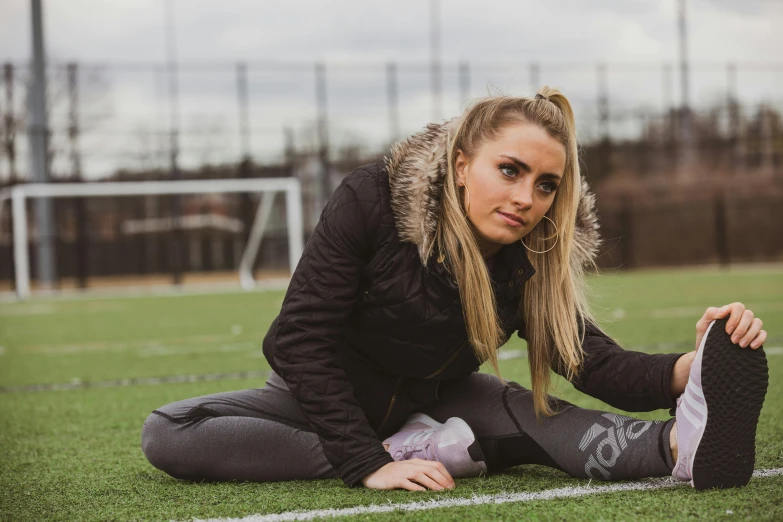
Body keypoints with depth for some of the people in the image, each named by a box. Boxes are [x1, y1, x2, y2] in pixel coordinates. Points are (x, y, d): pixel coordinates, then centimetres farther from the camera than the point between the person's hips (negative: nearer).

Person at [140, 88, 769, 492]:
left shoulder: (534, 258, -17)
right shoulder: (373, 199, -28)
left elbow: (594, 362, -23)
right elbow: (303, 337, -28)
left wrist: (686, 370, -46)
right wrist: (368, 463, -37)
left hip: (433, 400, 2)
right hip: (330, 397, -2)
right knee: (168, 433, -28)